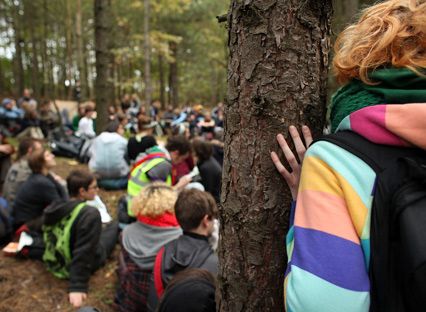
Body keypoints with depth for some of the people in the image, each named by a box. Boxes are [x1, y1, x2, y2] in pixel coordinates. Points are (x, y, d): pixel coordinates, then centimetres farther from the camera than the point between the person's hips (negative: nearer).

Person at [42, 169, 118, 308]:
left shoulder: (54, 207, -9)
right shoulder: (90, 214, -31)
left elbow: (48, 238, 7)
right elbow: (84, 253, -32)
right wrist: (77, 287, -29)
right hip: (82, 263, -6)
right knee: (114, 225, 15)